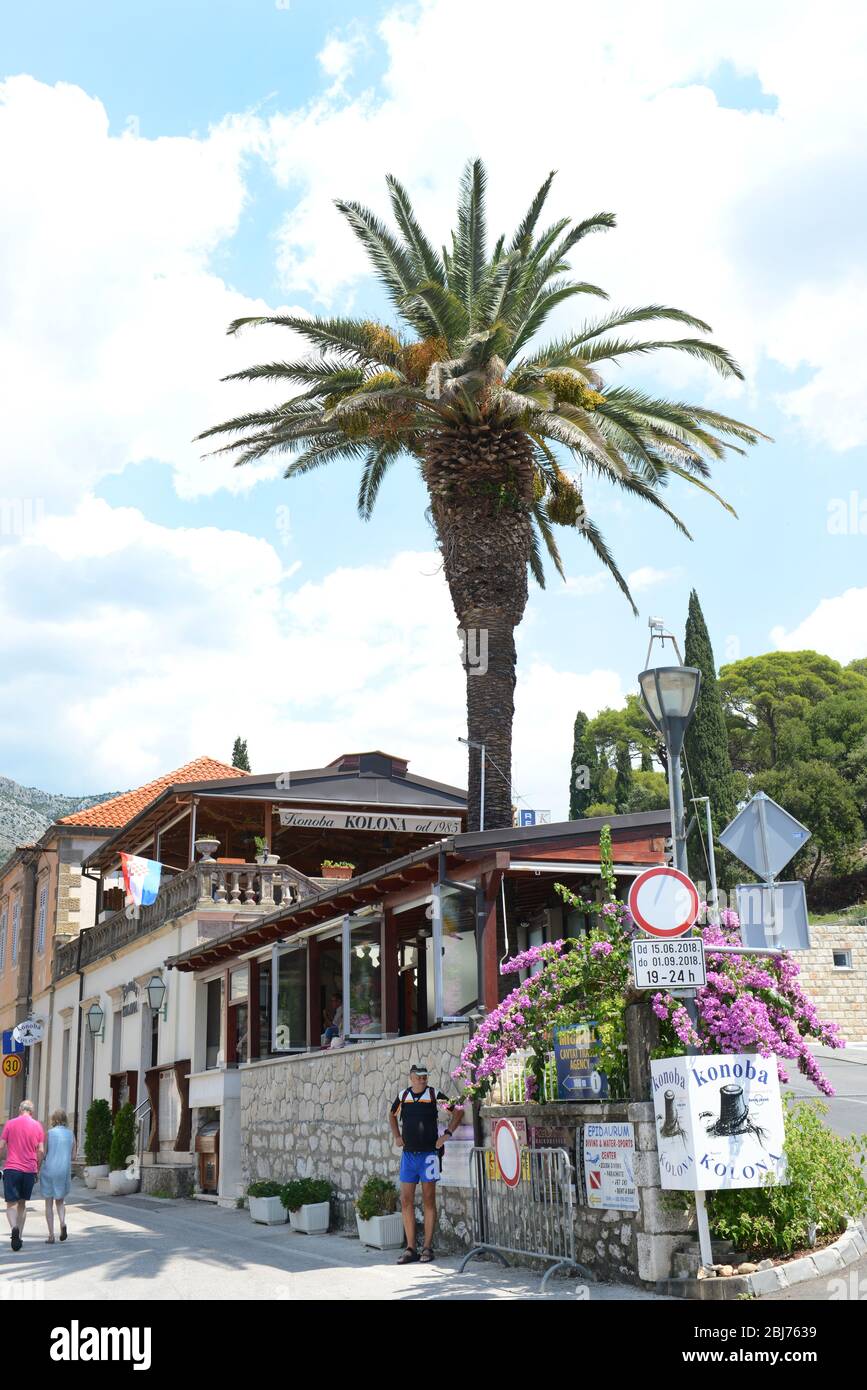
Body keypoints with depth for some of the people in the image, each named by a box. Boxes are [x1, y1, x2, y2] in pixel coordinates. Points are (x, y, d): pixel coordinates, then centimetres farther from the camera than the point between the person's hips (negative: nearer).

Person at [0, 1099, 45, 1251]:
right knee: (22, 1203, 16)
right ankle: (19, 1236, 16)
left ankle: (14, 1228, -28)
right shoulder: (37, 1126, 4)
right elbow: (41, 1151, 2)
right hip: (30, 1170, 2)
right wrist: (38, 1169, 13)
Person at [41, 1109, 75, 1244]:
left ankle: (51, 1235, 3)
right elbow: (73, 1156, 6)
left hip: (49, 1170, -3)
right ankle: (63, 1223, -8)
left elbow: (43, 1154, -6)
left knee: (49, 1203, 7)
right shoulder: (71, 1134, 4)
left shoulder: (49, 1133, -5)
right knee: (60, 1200, 19)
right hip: (65, 1171, 3)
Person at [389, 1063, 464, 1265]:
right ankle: (410, 1249, 8)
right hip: (408, 1154, 4)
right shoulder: (403, 1096, 7)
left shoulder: (434, 1095, -4)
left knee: (428, 1201, 1)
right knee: (406, 1201, 2)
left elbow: (457, 1111, 1)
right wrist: (397, 1136, 15)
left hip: (429, 1153, -4)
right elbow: (392, 1115, 26)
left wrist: (447, 1134, -6)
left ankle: (427, 1248, 6)